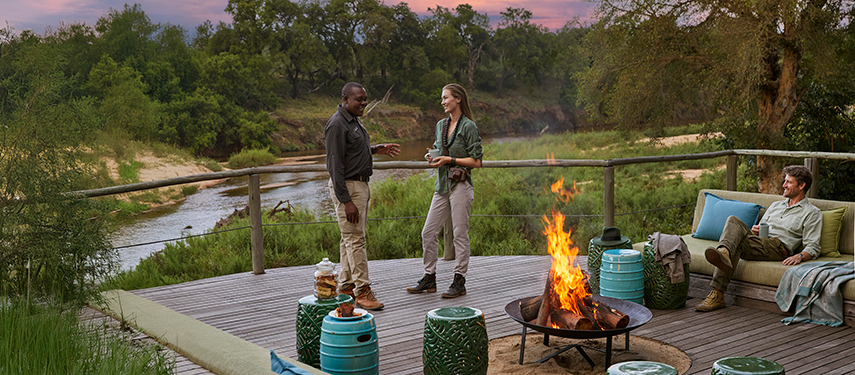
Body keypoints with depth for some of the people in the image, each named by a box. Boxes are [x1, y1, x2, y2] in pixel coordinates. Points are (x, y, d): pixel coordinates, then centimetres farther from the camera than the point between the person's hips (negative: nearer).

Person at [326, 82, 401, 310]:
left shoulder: (353, 121, 14)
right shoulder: (337, 124, -17)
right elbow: (335, 165, -21)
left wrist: (376, 149, 15)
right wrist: (346, 201, -24)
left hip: (360, 184, 10)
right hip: (347, 187, -10)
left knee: (350, 238, 12)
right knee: (355, 239, -9)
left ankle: (346, 287, 19)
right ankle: (362, 292, -7)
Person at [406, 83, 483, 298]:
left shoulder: (468, 127, -8)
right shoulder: (441, 125, 13)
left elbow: (476, 161, -10)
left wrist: (450, 160, -14)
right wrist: (432, 158, 3)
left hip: (460, 186, -7)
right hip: (442, 185, 7)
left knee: (460, 234, -2)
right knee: (428, 232, 7)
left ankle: (459, 282, 8)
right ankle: (429, 279, 18)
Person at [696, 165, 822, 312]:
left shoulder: (812, 213, 12)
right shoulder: (775, 205, 32)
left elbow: (813, 247, 1)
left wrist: (799, 256, -21)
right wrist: (754, 230, 5)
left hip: (779, 247, -5)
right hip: (758, 242, 6)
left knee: (737, 243, -31)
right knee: (733, 220, -25)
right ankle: (724, 253, -50)